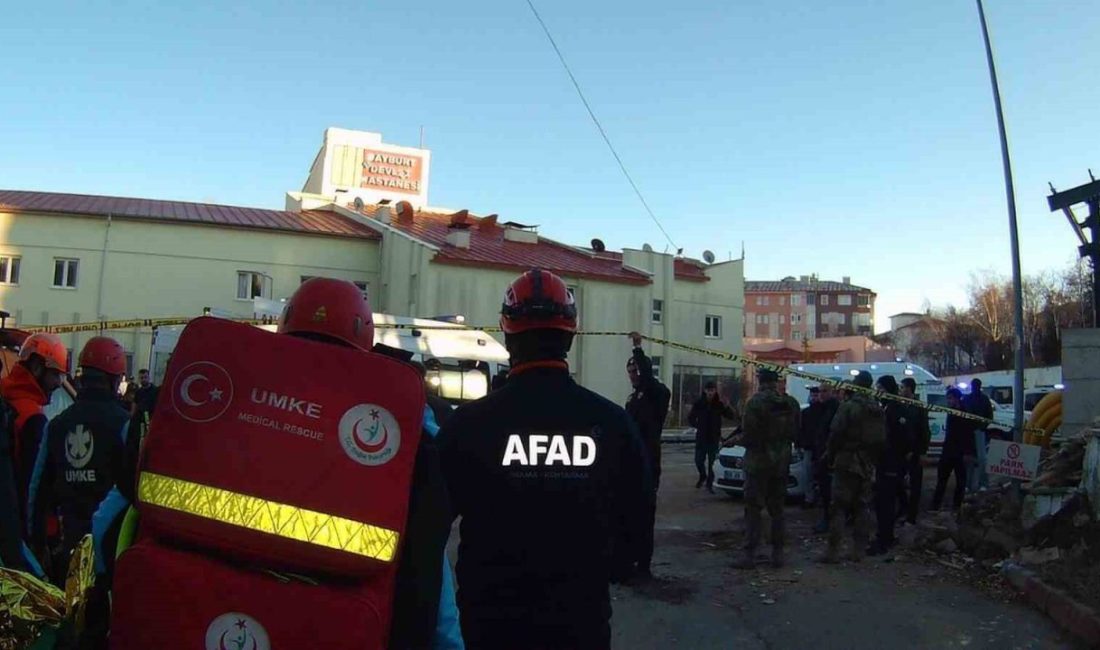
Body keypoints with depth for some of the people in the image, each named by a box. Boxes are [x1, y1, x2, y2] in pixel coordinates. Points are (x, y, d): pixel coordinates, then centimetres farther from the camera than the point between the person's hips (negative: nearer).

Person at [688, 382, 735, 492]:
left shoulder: (719, 404, -3)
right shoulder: (699, 403, -2)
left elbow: (731, 417, -7)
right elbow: (691, 418, 7)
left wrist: (726, 406, -23)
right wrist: (698, 426, -5)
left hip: (714, 438, -1)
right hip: (701, 437, 1)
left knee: (712, 462, 0)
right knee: (699, 460, 5)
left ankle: (710, 484, 10)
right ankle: (702, 476, 33)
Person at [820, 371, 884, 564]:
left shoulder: (848, 406, -13)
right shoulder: (878, 410, 9)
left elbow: (836, 433, -15)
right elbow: (882, 439, 11)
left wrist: (830, 456, -3)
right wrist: (873, 459, 15)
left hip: (847, 462, -6)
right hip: (867, 466, 6)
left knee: (839, 507, -4)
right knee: (861, 507, 12)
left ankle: (833, 551, -5)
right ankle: (858, 550, 15)